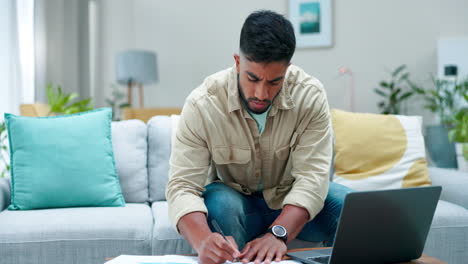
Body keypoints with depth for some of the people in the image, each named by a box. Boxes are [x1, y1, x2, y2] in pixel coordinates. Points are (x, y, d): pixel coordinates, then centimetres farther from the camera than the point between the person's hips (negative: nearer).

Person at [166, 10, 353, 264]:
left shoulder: (310, 95, -20)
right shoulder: (202, 105, -24)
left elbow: (312, 175, -26)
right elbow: (182, 186, -28)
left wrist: (277, 234, -44)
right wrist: (203, 240, -49)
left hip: (293, 202, 2)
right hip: (236, 200, -1)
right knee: (220, 203, -35)